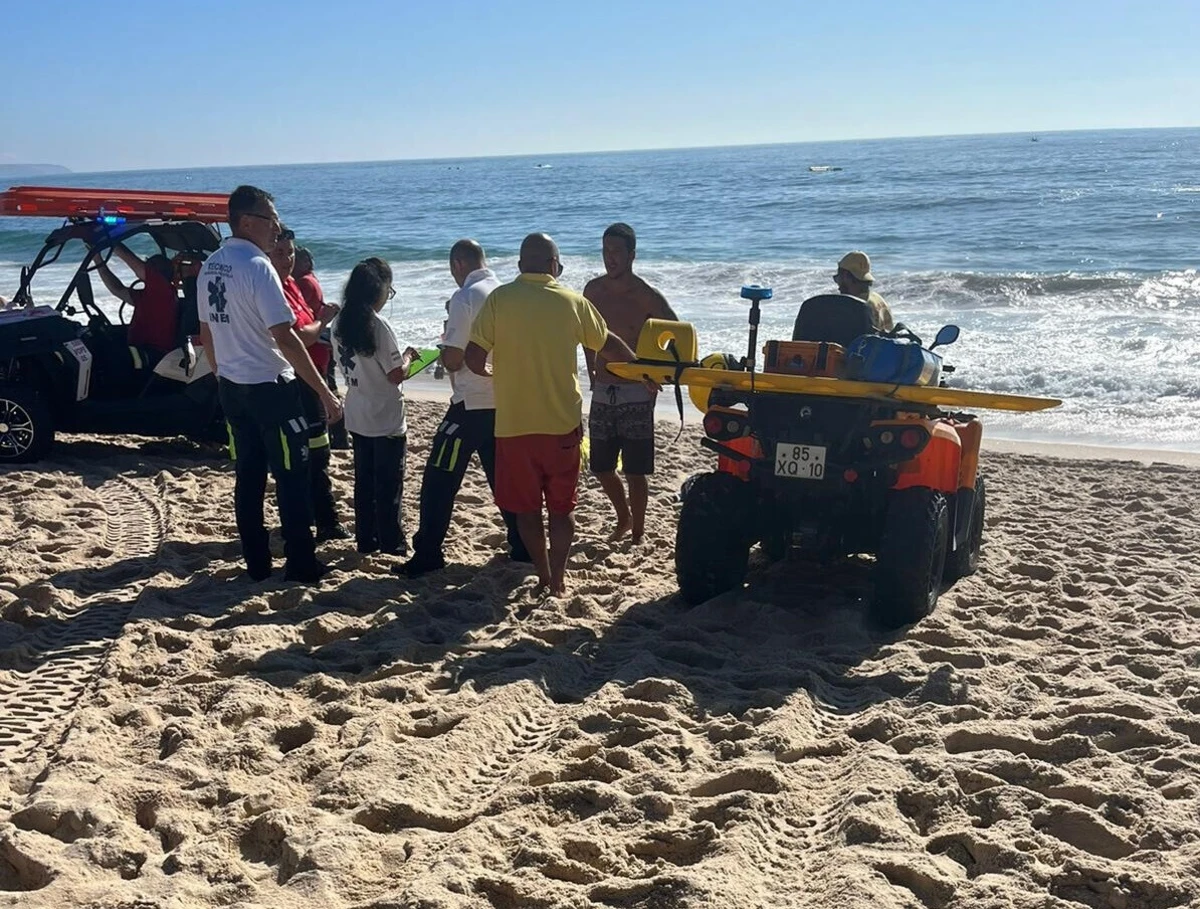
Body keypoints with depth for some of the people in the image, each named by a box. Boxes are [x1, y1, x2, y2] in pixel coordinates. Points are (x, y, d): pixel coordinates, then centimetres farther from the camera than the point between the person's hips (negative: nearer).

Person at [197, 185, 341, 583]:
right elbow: (285, 338, -22)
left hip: (231, 386, 8)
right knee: (292, 476, 2)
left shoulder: (210, 267, 8)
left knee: (248, 475, 12)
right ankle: (300, 564, 8)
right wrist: (324, 392, -19)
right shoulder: (257, 266, -18)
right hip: (270, 386, -8)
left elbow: (206, 333, 15)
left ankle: (256, 563, 19)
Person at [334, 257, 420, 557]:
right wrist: (408, 357, 2)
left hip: (357, 417, 7)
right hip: (386, 419, -7)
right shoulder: (377, 326, -19)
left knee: (364, 481, 15)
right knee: (389, 486, 3)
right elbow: (396, 375, -18)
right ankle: (392, 544, 10)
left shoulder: (340, 324, 2)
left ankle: (365, 540, 21)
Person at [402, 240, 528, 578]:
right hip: (505, 401, 7)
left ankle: (427, 555, 4)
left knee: (439, 480, 2)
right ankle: (523, 547, 21)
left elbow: (453, 360, -15)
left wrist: (443, 351, 8)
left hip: (472, 405, -7)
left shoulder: (464, 298, -13)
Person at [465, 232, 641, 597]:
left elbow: (473, 358, -9)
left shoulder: (499, 299, -5)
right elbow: (609, 344, 13)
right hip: (562, 422, 1)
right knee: (562, 505, 14)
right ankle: (558, 580, 14)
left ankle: (544, 577, 21)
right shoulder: (572, 301, -1)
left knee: (526, 506, 14)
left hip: (513, 423, 0)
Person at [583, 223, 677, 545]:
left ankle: (637, 532, 13)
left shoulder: (647, 297, -12)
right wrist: (592, 372, 10)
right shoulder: (593, 290, 3)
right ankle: (624, 518, 35)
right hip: (602, 393, 5)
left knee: (635, 471, -2)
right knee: (601, 467, 12)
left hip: (635, 394, -5)